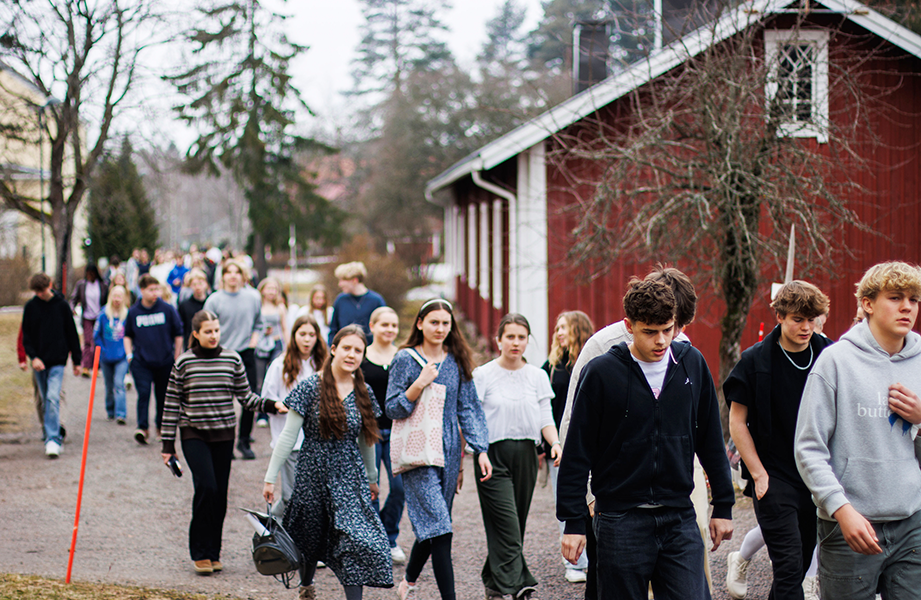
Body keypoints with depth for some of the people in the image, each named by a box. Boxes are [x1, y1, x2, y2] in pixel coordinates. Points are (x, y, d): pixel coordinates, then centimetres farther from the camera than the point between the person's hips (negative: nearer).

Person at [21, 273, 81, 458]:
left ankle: (53, 439, -20)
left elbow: (72, 334, 5)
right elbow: (26, 336, 4)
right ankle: (48, 431, 28)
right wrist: (33, 357, -11)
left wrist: (76, 361, 6)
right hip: (39, 361, 3)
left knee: (53, 398, -16)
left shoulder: (62, 305, -1)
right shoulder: (30, 307, 3)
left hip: (58, 360, -3)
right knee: (45, 400, 12)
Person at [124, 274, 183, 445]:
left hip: (165, 361, 0)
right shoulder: (133, 312, 1)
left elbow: (178, 334, 5)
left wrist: (176, 357, 4)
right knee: (143, 393, -12)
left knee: (163, 395, 10)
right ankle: (143, 427, -12)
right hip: (141, 362, 0)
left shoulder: (167, 309, -3)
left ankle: (161, 424, 28)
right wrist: (129, 355, 4)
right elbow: (128, 335, 15)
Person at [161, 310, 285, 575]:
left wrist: (270, 405, -8)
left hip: (224, 435, 3)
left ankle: (213, 553, 19)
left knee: (220, 494, 4)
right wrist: (168, 443, 1)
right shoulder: (183, 362, -2)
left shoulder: (232, 359, 4)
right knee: (206, 487, -16)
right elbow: (172, 404, 2)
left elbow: (245, 396, 10)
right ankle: (200, 552, -3)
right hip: (194, 435, -3)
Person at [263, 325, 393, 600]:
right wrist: (270, 477, -7)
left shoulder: (363, 394, 2)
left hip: (349, 476, 2)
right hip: (313, 473, -2)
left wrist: (372, 478, 23)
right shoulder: (310, 388, -9)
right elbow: (288, 436, -7)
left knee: (357, 539, -13)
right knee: (310, 537, 16)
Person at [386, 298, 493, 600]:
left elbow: (469, 408, 9)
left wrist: (481, 450, 1)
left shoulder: (457, 361, 8)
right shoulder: (405, 359, -4)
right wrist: (419, 384, -19)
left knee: (429, 526, 13)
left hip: (449, 451, 5)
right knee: (438, 526, -13)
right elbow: (392, 409, -5)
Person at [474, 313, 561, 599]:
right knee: (507, 526, -11)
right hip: (494, 455, -4)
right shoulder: (483, 375, 0)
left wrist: (555, 442, -14)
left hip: (525, 455, 4)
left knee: (515, 524, 8)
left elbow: (545, 418, 6)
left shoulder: (537, 376, 9)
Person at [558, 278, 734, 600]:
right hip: (621, 520, -2)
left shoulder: (692, 364, 4)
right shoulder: (601, 372, -6)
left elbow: (711, 440, 12)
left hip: (680, 518, 3)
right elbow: (577, 451, -3)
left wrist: (723, 505, 12)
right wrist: (574, 521, -6)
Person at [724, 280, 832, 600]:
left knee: (803, 562, 12)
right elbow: (737, 422, -2)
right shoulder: (755, 361, -6)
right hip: (774, 479, -4)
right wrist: (759, 475, -8)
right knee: (789, 566, -11)